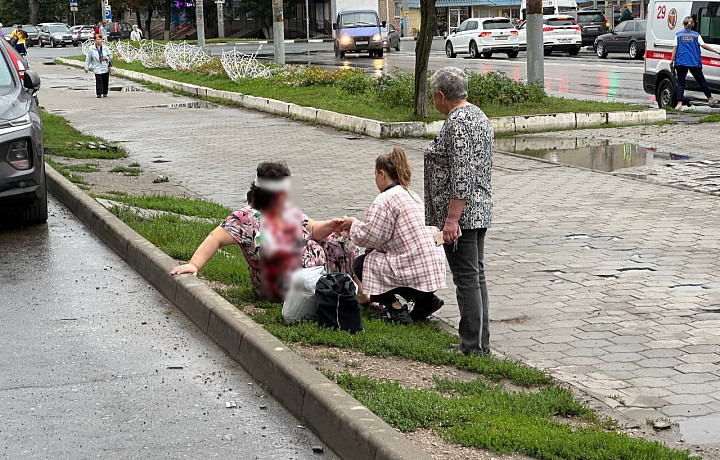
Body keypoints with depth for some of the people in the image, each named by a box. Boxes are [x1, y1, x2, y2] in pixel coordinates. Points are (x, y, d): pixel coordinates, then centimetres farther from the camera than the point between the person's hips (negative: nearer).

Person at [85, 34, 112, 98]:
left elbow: (110, 55, 12)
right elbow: (88, 59, 3)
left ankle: (105, 93, 18)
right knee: (98, 81, -12)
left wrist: (106, 58, -9)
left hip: (105, 67, 3)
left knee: (105, 81, 6)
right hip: (97, 68, -3)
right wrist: (86, 68, 2)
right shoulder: (91, 49, -1)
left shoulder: (105, 47, 5)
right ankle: (99, 93, -12)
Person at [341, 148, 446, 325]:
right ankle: (425, 300, 14)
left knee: (361, 264, 12)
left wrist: (354, 224, 8)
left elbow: (370, 237, -11)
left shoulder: (385, 200, -12)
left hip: (414, 274, -9)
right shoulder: (412, 195, 18)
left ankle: (395, 310, 0)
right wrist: (358, 227, 25)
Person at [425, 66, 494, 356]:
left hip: (460, 214, -10)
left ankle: (472, 348, -1)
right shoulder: (478, 115, 15)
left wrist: (451, 219, -24)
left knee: (466, 279, -6)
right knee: (477, 277, 13)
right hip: (481, 210, 10)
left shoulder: (457, 122, -17)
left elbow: (462, 176, -24)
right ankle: (481, 344, 19)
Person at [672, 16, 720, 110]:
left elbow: (675, 48, 1)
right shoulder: (696, 35, 1)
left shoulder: (678, 35, 4)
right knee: (701, 80, 10)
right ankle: (710, 99, 19)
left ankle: (679, 103, -9)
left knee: (680, 82, 1)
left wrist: (672, 60, 6)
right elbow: (704, 45, -3)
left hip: (680, 62, 0)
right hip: (694, 63, 0)